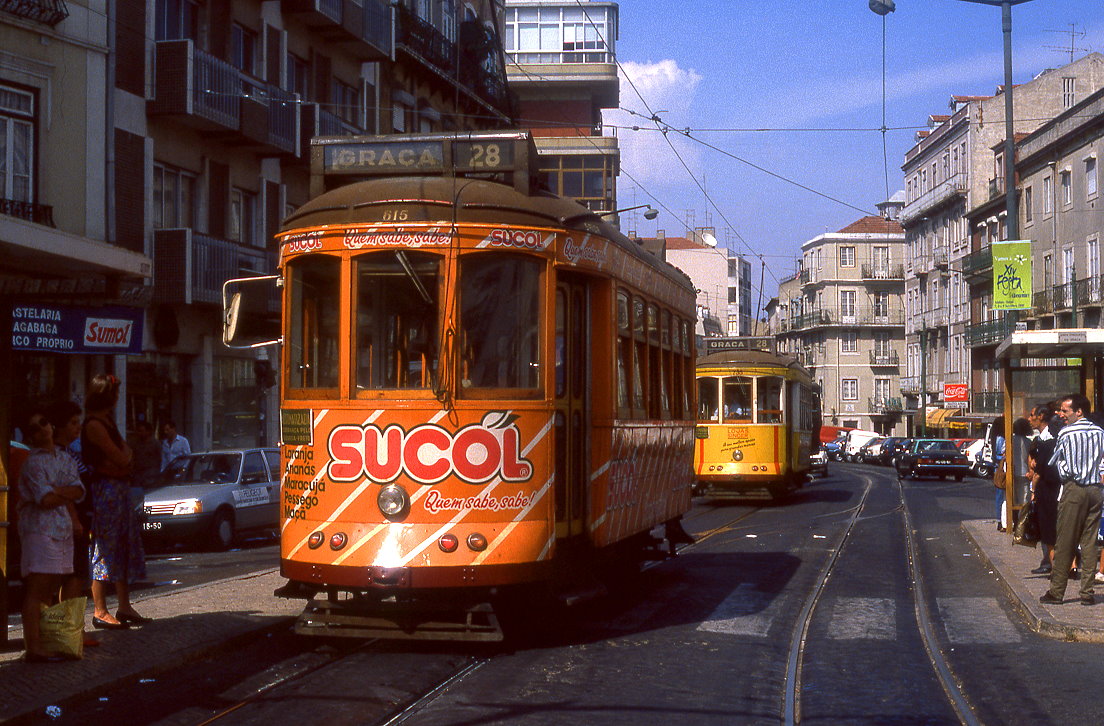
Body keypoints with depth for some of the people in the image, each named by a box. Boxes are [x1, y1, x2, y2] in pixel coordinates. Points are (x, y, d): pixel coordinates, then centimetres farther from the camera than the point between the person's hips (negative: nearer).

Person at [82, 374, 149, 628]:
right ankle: (100, 612, -4)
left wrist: (124, 454, -1)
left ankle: (124, 607, 18)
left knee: (125, 547, 12)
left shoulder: (106, 421, 17)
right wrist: (125, 449, 4)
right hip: (105, 490, -10)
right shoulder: (94, 424, -14)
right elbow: (121, 458, -16)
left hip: (120, 488, 10)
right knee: (104, 549, -7)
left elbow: (125, 458, 18)